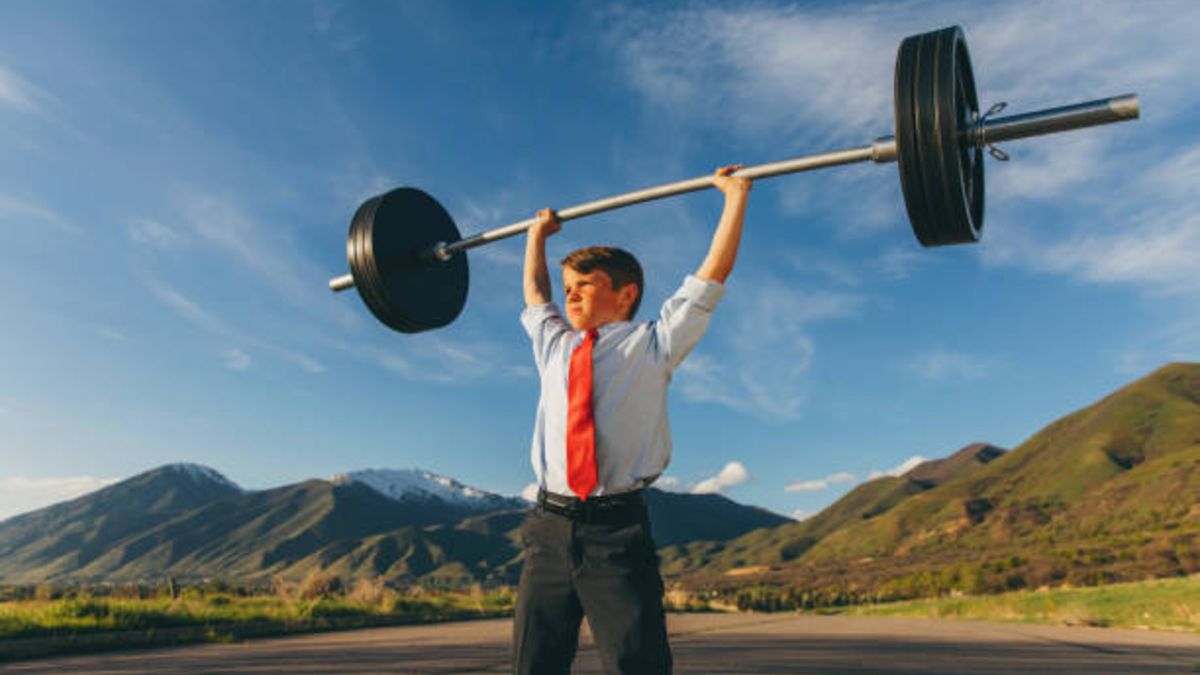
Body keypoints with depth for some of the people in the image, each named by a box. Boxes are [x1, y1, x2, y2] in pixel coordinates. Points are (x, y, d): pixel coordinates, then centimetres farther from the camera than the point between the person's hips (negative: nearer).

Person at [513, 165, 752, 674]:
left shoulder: (651, 345, 7)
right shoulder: (554, 346, 19)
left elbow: (712, 274, 7)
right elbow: (534, 292, 36)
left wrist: (736, 194, 11)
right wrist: (537, 234, 46)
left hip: (617, 531, -4)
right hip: (549, 528, 5)